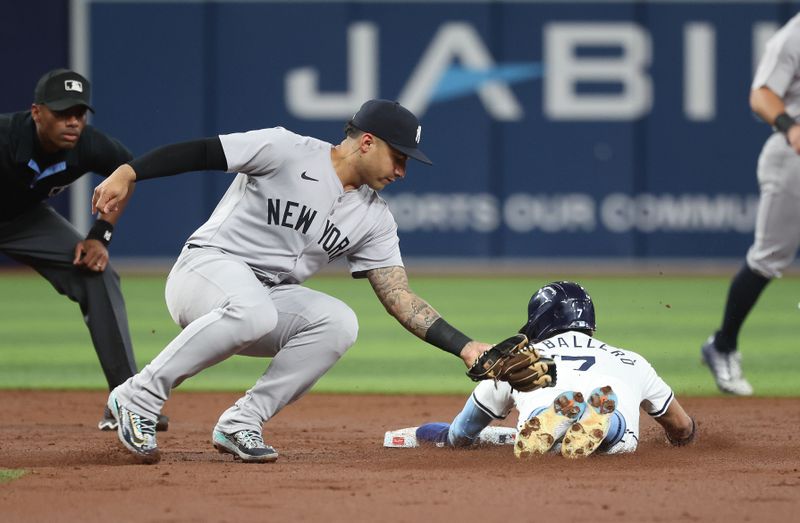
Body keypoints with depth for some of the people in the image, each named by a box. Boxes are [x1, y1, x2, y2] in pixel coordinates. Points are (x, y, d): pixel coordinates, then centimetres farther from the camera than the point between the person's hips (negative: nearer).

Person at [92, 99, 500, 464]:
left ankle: (240, 424, -16)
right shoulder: (285, 151, -10)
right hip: (206, 267, -6)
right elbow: (200, 152, -13)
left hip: (271, 296, 6)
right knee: (253, 311, -40)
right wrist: (127, 174, -25)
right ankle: (139, 397, -25)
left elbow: (401, 300, 5)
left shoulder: (374, 218, 7)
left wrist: (465, 348, -6)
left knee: (339, 322, -23)